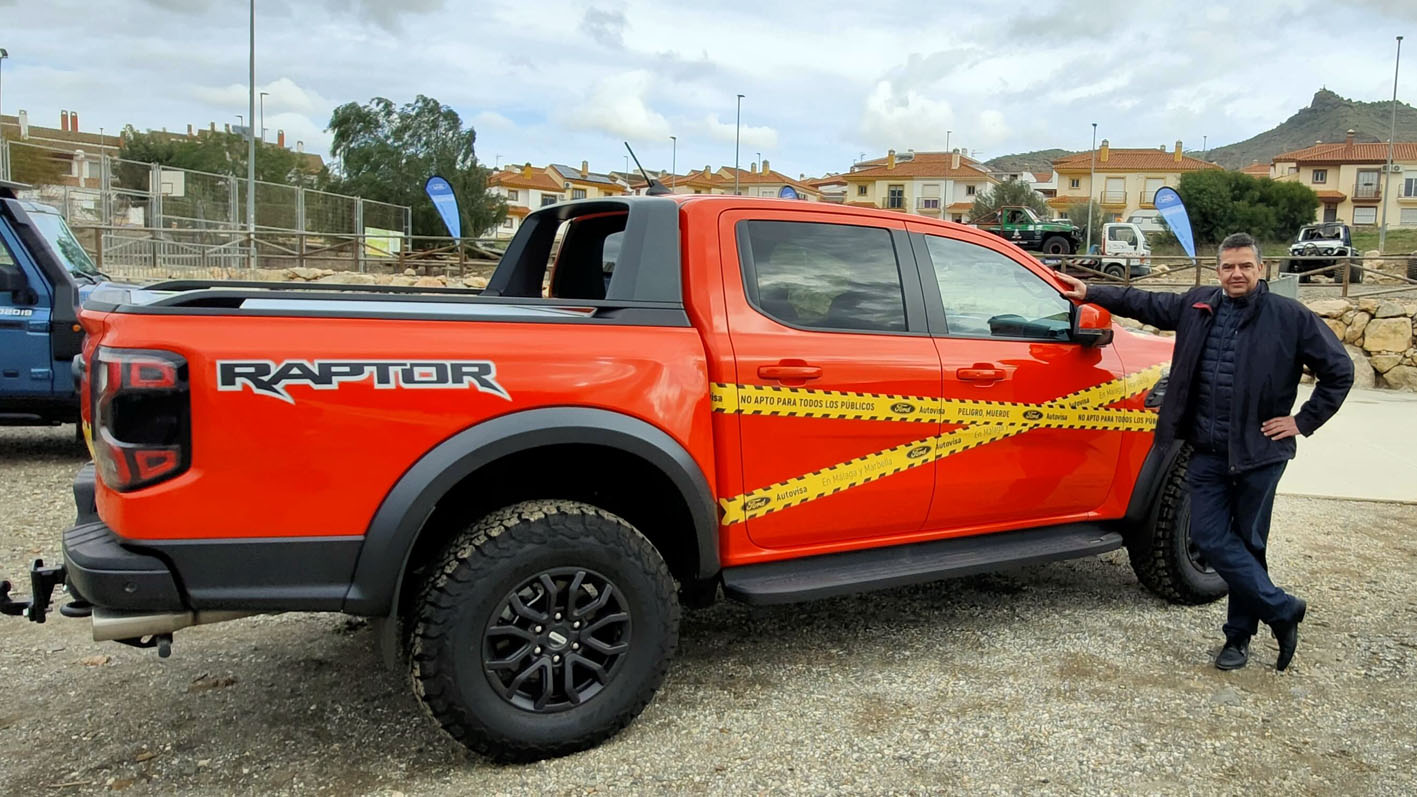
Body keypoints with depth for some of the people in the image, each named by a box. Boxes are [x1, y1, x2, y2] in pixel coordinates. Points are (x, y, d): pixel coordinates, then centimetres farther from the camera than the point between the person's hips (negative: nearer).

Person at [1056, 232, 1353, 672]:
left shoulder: (1289, 317, -4)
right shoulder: (1198, 305, 7)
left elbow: (1339, 370, 0)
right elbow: (1144, 303, 18)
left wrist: (1303, 421, -3)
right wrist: (1089, 293, 14)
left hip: (1259, 452, -3)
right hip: (1207, 451, 4)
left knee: (1246, 542, 6)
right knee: (1209, 535, -3)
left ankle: (1240, 634, 22)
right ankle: (1283, 609, 13)